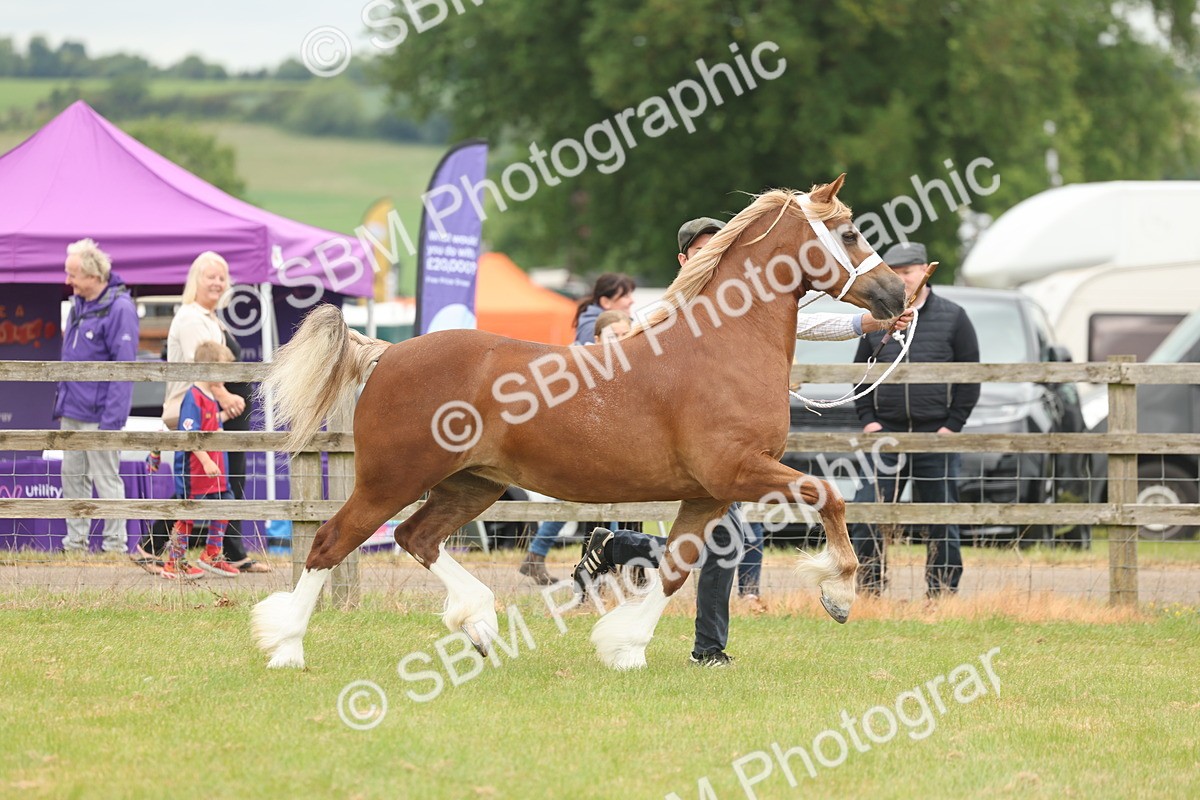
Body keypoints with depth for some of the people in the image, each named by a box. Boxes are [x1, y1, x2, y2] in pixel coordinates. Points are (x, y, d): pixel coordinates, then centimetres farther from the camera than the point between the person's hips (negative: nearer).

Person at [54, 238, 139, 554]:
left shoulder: (119, 308, -16)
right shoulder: (79, 303, 11)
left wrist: (112, 419, -21)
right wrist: (60, 401, 17)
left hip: (98, 414, -8)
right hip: (72, 410, 9)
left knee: (106, 479, -2)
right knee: (72, 476, 11)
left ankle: (116, 546, 5)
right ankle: (75, 543, 18)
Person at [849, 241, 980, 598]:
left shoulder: (953, 317, 3)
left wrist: (953, 425, -5)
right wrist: (867, 419, 2)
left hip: (936, 435, -2)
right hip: (886, 434, 2)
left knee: (942, 521, 3)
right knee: (866, 516, -6)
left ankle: (943, 592, 10)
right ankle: (868, 591, 0)